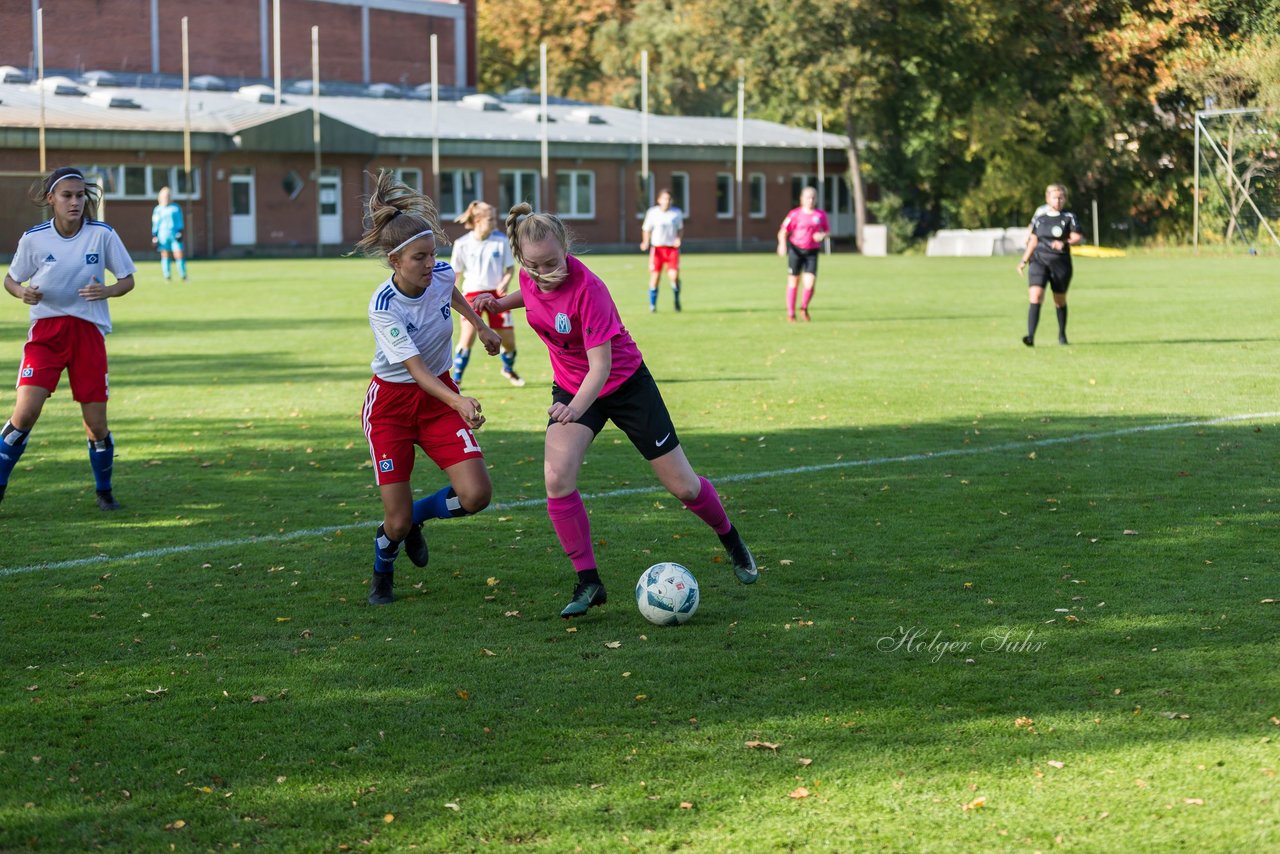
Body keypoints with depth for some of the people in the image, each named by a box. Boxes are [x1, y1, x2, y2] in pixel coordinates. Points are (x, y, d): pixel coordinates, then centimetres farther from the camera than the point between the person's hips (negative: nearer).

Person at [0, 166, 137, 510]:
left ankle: (104, 492, 23)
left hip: (89, 332, 1)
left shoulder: (103, 235, -5)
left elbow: (127, 280, 4)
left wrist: (106, 291, -18)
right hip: (45, 330, 0)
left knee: (96, 424, 0)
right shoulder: (34, 239, -4)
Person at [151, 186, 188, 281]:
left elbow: (180, 222, 8)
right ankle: (167, 276, 4)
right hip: (163, 234, 0)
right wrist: (154, 237, 5)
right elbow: (155, 224, 9)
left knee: (179, 255, -6)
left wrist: (180, 232, -3)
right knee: (165, 255, 1)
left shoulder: (176, 208, 8)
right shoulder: (158, 210, 7)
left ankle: (183, 275, -2)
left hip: (175, 234, 0)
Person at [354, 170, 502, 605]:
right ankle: (382, 576, 29)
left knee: (476, 495, -13)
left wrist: (481, 326, 31)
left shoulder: (441, 274, -12)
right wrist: (459, 402, -48)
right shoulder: (383, 307, -26)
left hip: (439, 395, 5)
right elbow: (417, 369, -32)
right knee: (397, 521, -6)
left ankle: (413, 518, 19)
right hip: (392, 402, -4)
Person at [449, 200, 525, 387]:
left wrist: (505, 282, -16)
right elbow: (454, 273, 4)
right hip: (472, 293, -2)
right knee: (468, 335, -19)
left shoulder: (501, 240, -4)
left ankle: (508, 369, 36)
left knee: (508, 339, 4)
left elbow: (510, 267, 3)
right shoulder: (462, 244, -6)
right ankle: (456, 379, -7)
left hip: (496, 293, 2)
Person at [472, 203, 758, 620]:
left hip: (625, 383, -5)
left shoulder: (586, 289, -32)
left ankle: (731, 540, 35)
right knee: (557, 478, -20)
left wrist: (576, 407, -50)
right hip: (570, 388, 5)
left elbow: (601, 365, -34)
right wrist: (502, 302, -2)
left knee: (682, 485, 4)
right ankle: (588, 583, -7)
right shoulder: (531, 277, -13)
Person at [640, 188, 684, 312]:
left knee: (674, 275, -14)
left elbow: (680, 228, 15)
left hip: (672, 248, 0)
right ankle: (652, 304, 12)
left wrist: (678, 238, -5)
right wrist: (645, 242, -10)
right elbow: (646, 229, 6)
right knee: (655, 276, -3)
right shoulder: (652, 213, -1)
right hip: (657, 248, 0)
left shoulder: (677, 213, 3)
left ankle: (676, 299, 11)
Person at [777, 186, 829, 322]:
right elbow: (783, 232, 0)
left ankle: (804, 308, 14)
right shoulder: (795, 214, -3)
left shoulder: (821, 214, 3)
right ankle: (790, 314, 18)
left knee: (810, 283, -12)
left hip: (812, 252, 1)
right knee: (793, 283, 5)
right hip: (796, 250, -1)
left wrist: (823, 235, -11)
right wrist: (782, 244, -18)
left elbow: (828, 232, 12)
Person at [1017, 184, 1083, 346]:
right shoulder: (1039, 217, 9)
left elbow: (1078, 237, -7)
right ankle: (1030, 336, -24)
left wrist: (1064, 243, -26)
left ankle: (1062, 334, 31)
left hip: (1061, 261, -1)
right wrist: (1024, 260, 16)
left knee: (1060, 300, 11)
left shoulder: (1069, 217, 2)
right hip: (1039, 260, 1)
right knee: (1035, 295, -17)